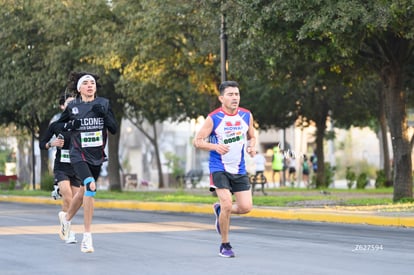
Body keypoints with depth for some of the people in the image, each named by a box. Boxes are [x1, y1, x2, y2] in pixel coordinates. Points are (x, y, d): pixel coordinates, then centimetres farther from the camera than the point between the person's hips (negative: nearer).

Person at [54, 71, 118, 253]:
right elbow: (58, 125, 11)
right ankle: (87, 236, -23)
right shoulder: (72, 107, -2)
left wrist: (104, 114, -17)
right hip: (79, 155, -4)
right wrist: (70, 125, -10)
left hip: (97, 156, 4)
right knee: (90, 186, -25)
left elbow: (114, 130, -2)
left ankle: (67, 217, 50)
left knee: (84, 191, 19)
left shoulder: (104, 104, 2)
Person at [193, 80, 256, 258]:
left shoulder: (246, 116, 2)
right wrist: (215, 146, -25)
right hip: (219, 168, -4)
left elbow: (251, 137, 16)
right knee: (227, 204, -17)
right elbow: (197, 141, -7)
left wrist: (251, 147, -7)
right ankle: (225, 245, 2)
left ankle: (219, 210, 30)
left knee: (246, 207, -3)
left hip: (239, 169, 4)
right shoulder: (213, 118, -11)